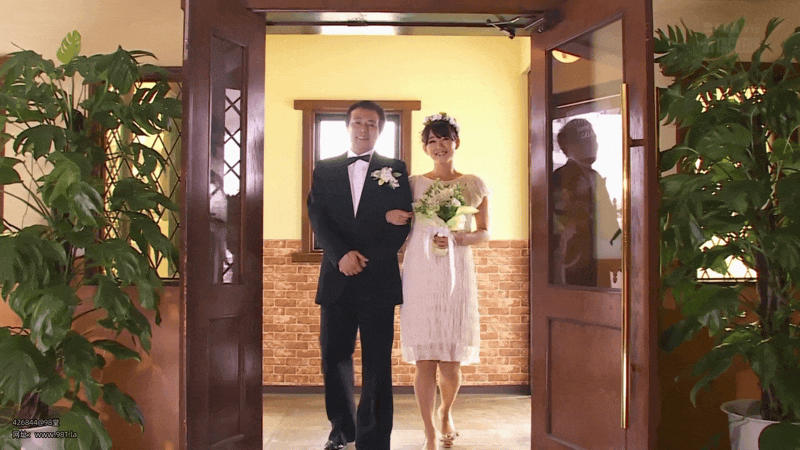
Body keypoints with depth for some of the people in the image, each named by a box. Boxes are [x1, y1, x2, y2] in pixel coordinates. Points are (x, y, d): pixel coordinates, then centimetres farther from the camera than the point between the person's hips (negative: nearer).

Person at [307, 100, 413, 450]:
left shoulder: (395, 171, 7)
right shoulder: (324, 170, 12)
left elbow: (402, 223, 0)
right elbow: (317, 217, 1)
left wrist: (366, 259, -10)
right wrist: (342, 255, -13)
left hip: (378, 280, -2)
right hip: (336, 280, 2)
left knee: (377, 364, -1)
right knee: (333, 358, 7)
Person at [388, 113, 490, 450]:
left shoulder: (474, 185, 8)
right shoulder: (413, 183, 9)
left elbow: (485, 233, 10)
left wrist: (459, 238, -7)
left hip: (456, 275, 0)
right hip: (419, 276, 0)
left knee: (451, 361, 3)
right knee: (424, 359, -1)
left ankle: (446, 413, 34)